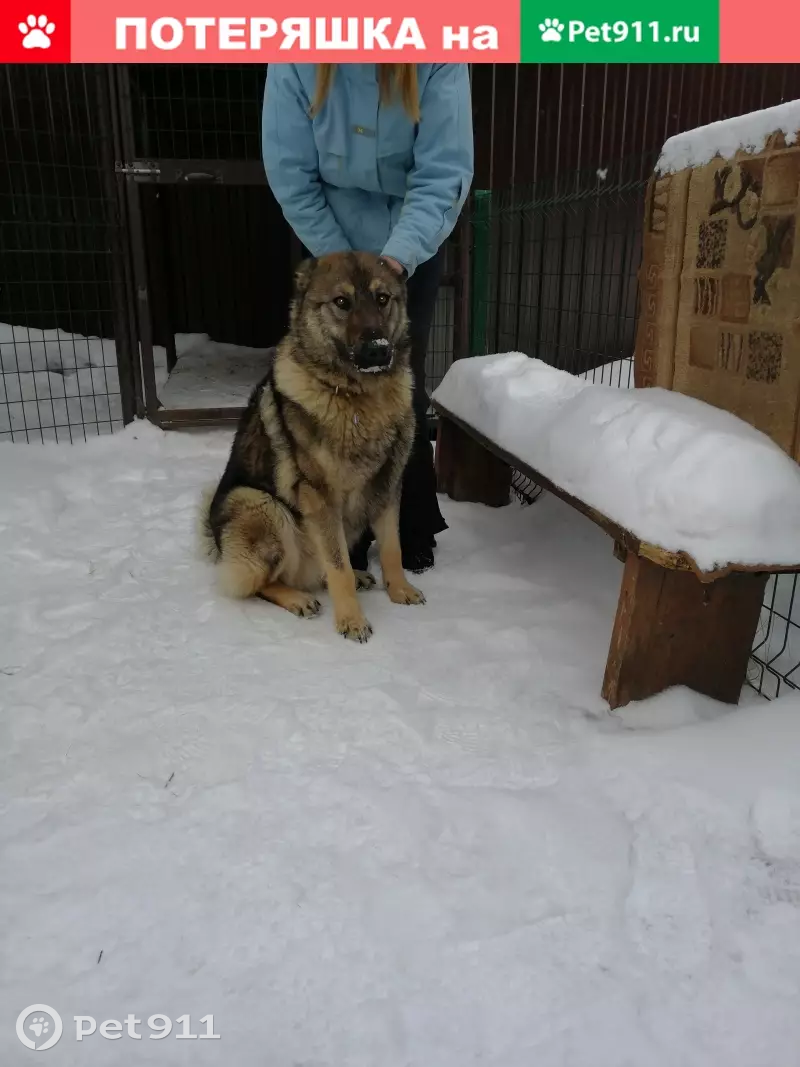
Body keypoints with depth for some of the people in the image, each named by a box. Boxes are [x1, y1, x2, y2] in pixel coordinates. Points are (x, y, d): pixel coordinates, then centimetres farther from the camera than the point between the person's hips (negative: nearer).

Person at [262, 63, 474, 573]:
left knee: (404, 385, 1)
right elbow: (290, 172, -13)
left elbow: (443, 173, -23)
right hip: (333, 247, 1)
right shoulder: (297, 58, -17)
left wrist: (397, 256, -36)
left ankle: (414, 526, 16)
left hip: (413, 249, 0)